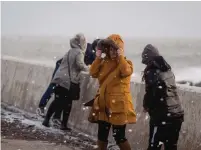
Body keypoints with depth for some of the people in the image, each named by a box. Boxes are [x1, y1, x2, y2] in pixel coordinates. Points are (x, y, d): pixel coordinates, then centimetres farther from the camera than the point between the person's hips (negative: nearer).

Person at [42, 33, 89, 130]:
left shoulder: (70, 51, 18)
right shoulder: (79, 52, -6)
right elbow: (80, 65, -18)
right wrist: (88, 68, -1)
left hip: (60, 79, 7)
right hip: (69, 81, -7)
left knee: (57, 101, 11)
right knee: (67, 104, 2)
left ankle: (47, 119, 9)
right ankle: (64, 124, 4)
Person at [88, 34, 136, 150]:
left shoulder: (126, 63, -3)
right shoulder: (105, 62, 11)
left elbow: (126, 72, -25)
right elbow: (93, 73, 1)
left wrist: (120, 57, -21)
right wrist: (98, 57, -6)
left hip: (119, 105, -6)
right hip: (104, 104, 6)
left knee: (119, 136, -5)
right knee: (102, 135, 13)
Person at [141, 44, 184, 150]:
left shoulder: (152, 72, -10)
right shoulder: (168, 70, 15)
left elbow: (151, 93, -14)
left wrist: (146, 106, 5)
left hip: (162, 116, -8)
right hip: (177, 114, 8)